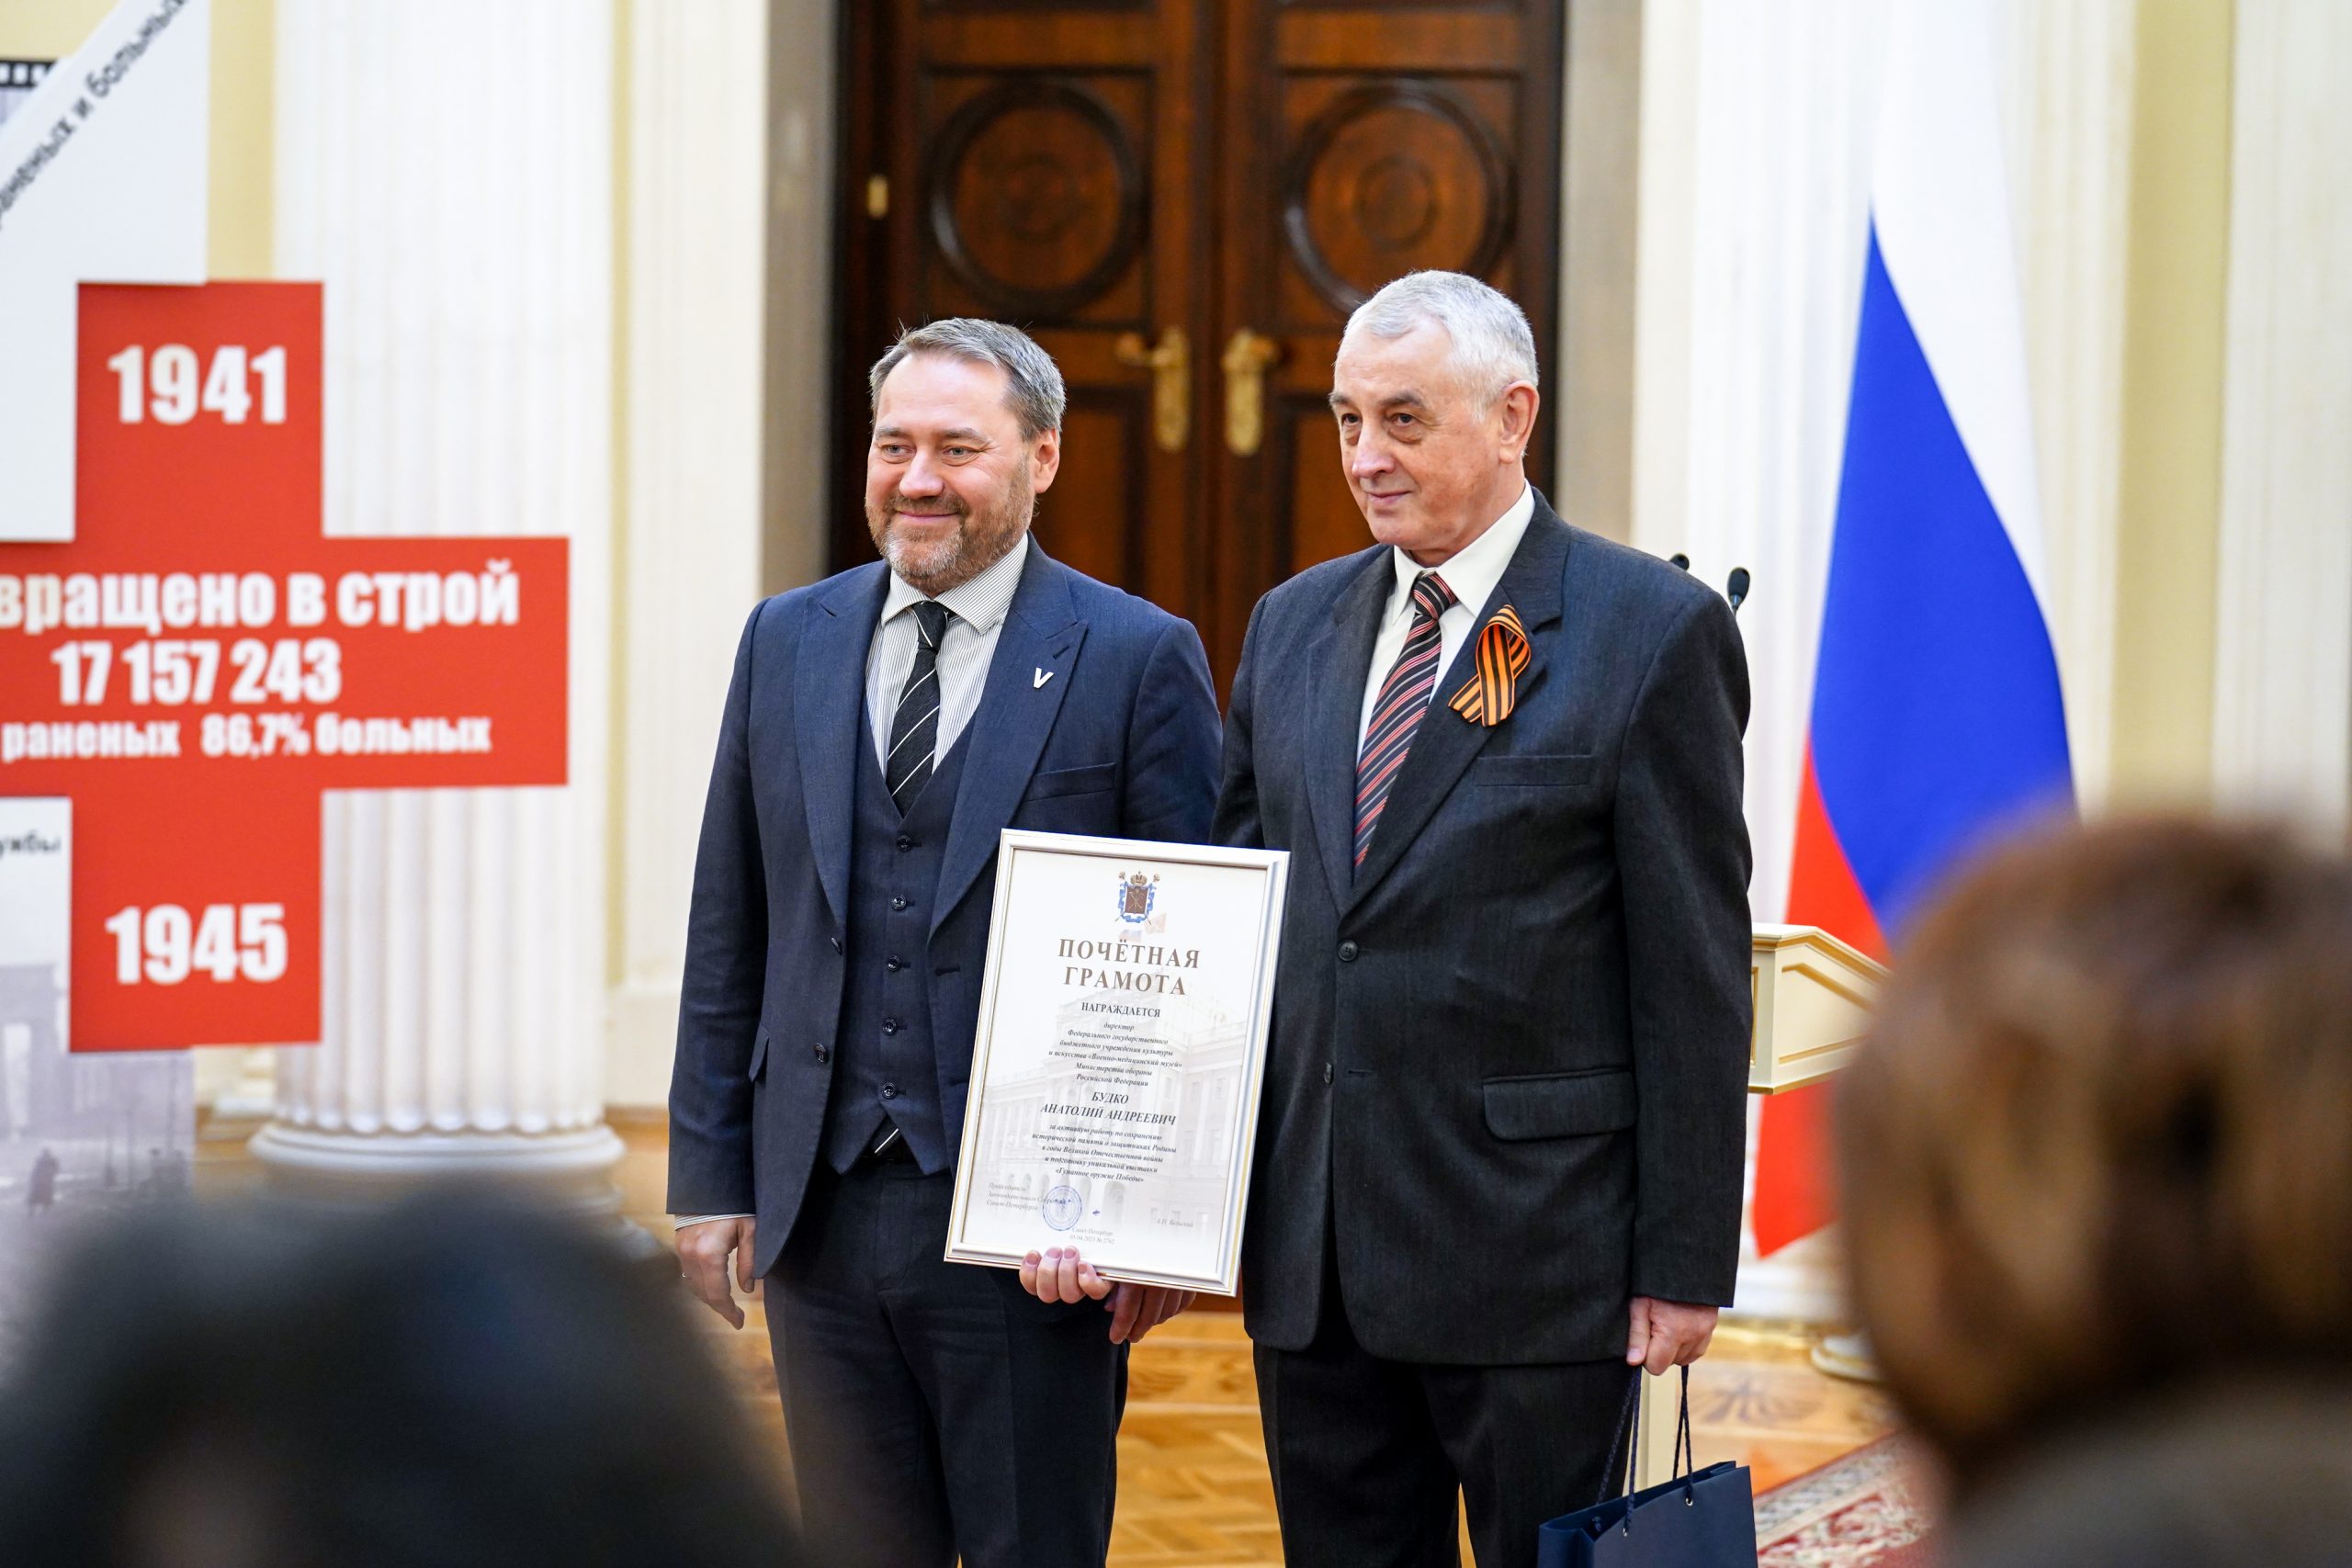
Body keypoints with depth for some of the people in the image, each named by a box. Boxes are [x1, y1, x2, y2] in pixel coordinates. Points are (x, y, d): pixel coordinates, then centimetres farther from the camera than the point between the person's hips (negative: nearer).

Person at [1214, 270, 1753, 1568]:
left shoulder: (1652, 631, -6)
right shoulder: (1293, 625, 12)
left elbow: (1696, 972, -7)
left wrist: (1686, 1262, -10)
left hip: (1530, 1258, -5)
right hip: (1308, 1257, 6)